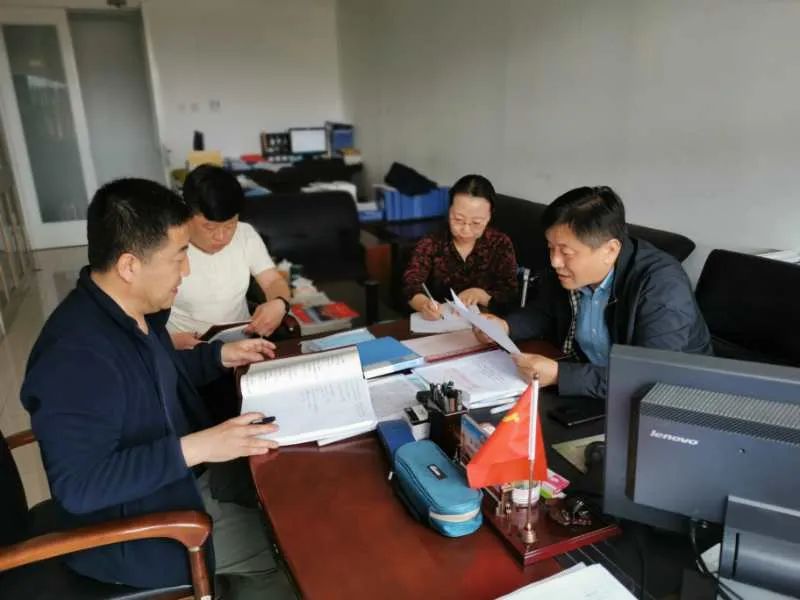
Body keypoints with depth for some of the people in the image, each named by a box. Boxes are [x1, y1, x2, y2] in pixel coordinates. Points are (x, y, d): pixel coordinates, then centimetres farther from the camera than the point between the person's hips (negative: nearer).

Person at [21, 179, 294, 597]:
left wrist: (219, 356, 3)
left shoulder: (136, 310, -4)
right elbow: (78, 485, -31)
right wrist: (193, 449, -35)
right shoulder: (74, 356, -32)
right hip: (132, 527, -8)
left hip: (182, 481, 8)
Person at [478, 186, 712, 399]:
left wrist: (559, 374, -39)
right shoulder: (566, 270, -11)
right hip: (586, 378, 6)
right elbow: (544, 313, 9)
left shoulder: (662, 286, -29)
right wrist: (505, 326, -11)